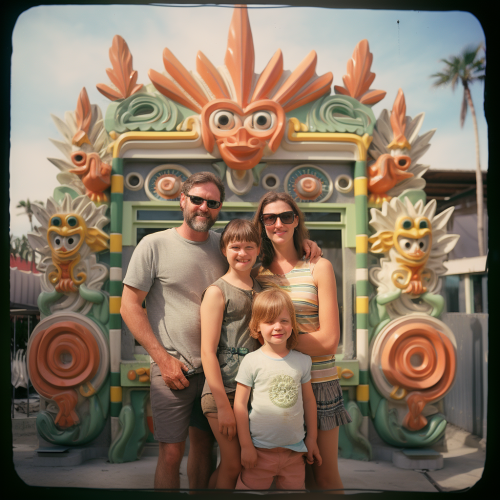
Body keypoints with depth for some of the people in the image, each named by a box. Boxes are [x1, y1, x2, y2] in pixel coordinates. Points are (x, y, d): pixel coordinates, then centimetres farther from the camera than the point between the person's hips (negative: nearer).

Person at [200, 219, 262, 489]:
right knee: (233, 465, 2)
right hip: (224, 390, -6)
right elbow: (208, 351, -12)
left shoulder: (260, 289, 10)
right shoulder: (217, 291, -8)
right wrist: (223, 406, -14)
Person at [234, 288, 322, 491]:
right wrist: (246, 446, -6)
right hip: (260, 451, -3)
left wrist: (312, 438, 14)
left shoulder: (302, 361, 2)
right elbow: (240, 405, -6)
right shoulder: (251, 362, -9)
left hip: (295, 451, 3)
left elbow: (309, 400, 12)